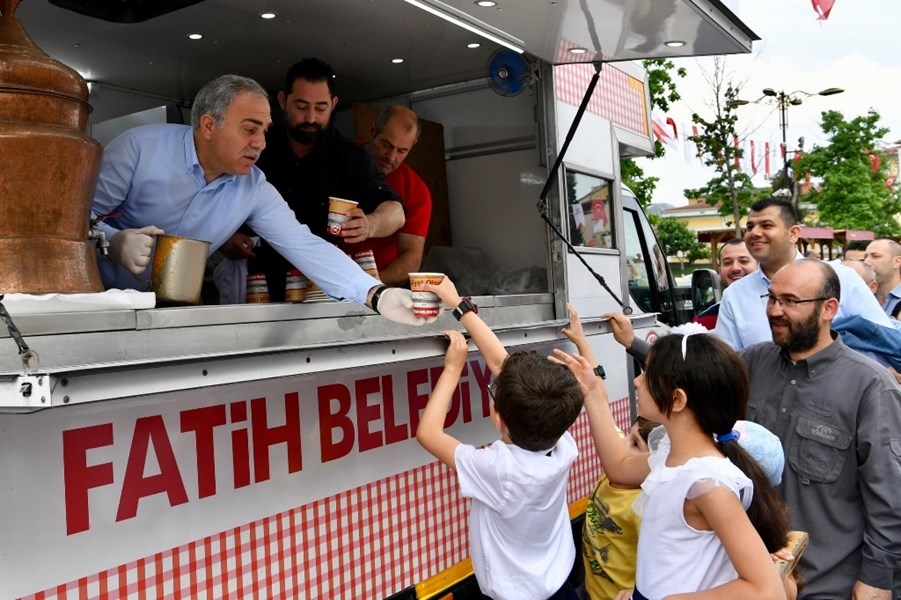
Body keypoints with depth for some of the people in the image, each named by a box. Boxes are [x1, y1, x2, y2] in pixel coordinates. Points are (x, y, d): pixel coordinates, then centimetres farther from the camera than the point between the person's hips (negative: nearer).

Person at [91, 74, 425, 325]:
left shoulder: (255, 189, -7)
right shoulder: (139, 148, -16)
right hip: (102, 300, -2)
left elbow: (304, 247, -15)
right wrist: (115, 242, -33)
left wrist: (377, 295, -28)